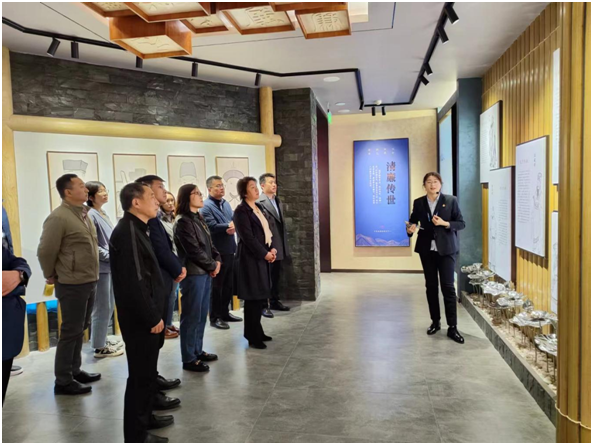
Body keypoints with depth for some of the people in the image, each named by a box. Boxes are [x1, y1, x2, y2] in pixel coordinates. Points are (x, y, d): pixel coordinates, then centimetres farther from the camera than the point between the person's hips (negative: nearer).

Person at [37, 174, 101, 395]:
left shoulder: (83, 213, 9)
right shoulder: (59, 217, -18)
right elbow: (45, 251, -15)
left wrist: (92, 277, 15)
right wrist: (51, 276, -1)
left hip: (89, 282, 8)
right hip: (72, 285, -8)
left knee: (81, 329, 17)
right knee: (70, 332, 2)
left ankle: (75, 371, 31)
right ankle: (63, 381, 14)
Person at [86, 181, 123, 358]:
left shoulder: (103, 214, 12)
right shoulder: (90, 215, -15)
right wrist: (111, 256, -16)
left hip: (110, 267, 9)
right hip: (100, 268, -9)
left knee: (109, 306, 17)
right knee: (102, 308, 0)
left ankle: (102, 340, 30)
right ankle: (99, 347, 12)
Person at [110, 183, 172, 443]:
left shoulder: (136, 229, 12)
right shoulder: (127, 232, -20)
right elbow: (133, 282, -25)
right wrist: (152, 317, -18)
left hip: (146, 316, 10)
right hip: (140, 319, -10)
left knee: (147, 370, 21)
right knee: (141, 374, 2)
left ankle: (145, 417, 37)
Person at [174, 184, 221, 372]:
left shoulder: (199, 218, 15)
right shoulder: (182, 221, -12)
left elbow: (209, 243, 17)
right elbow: (194, 250, -18)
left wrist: (217, 260, 2)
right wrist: (212, 266, -9)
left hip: (205, 272, 9)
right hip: (193, 274, -9)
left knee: (202, 314, 15)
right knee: (192, 316, -2)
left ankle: (198, 350, 27)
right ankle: (189, 358, 8)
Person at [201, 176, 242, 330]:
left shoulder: (226, 203, 15)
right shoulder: (206, 206, -10)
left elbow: (233, 221, 8)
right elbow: (212, 226, -21)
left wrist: (233, 227, -15)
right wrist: (229, 226, -11)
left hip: (229, 250, 8)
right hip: (217, 252, -8)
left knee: (229, 284, 16)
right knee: (216, 286, 3)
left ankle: (224, 313, 29)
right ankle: (215, 317, 14)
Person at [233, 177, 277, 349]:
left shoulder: (259, 207, 14)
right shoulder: (241, 211, -12)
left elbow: (268, 229, 15)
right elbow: (248, 237, -18)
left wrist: (272, 249, 1)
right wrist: (264, 254, -14)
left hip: (263, 256, 8)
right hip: (251, 258, -8)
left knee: (261, 296, 12)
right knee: (253, 298, -2)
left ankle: (257, 332, 25)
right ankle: (253, 337, 9)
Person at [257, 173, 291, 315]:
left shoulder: (278, 201, 14)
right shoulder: (259, 202, -15)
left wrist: (284, 244, 15)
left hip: (278, 246, 8)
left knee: (276, 275, 16)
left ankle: (275, 301, 28)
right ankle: (263, 305, 12)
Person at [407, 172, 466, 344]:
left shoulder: (451, 200, -2)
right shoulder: (418, 203, 4)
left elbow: (461, 223, -1)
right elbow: (413, 221, 10)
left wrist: (444, 223, -18)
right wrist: (410, 228, -13)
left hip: (446, 249, -3)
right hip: (427, 249, 3)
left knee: (448, 287, -5)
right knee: (431, 286, 10)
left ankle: (452, 327, 1)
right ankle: (435, 322, 23)